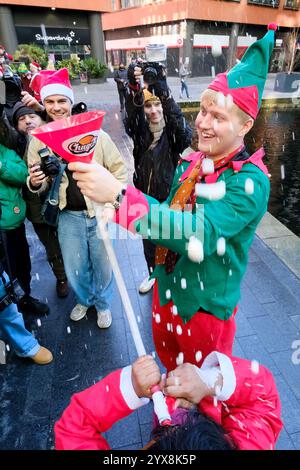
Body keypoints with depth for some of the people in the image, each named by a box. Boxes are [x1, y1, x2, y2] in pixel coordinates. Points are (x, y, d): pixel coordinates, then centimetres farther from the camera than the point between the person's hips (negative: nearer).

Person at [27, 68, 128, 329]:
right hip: (68, 215, 2)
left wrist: (112, 203, -13)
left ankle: (103, 304, 44)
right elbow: (39, 184, 6)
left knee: (102, 265, 15)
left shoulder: (95, 133, -10)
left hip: (98, 213, -2)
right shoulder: (39, 139, -2)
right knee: (74, 268, 17)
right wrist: (34, 183, -18)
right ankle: (84, 299, 49)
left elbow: (119, 169, -4)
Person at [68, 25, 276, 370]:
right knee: (171, 371, 31)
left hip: (205, 305, -6)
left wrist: (119, 194, -44)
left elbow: (201, 233, -40)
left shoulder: (250, 181, -24)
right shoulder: (190, 163, -4)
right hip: (166, 289, 6)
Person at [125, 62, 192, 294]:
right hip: (145, 196, 3)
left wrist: (164, 90, -45)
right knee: (148, 238, 19)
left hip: (170, 196, -3)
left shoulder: (172, 131, -10)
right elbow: (130, 114, -26)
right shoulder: (140, 130, -4)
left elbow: (187, 136, -34)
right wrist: (134, 86, -48)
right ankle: (153, 274, 44)